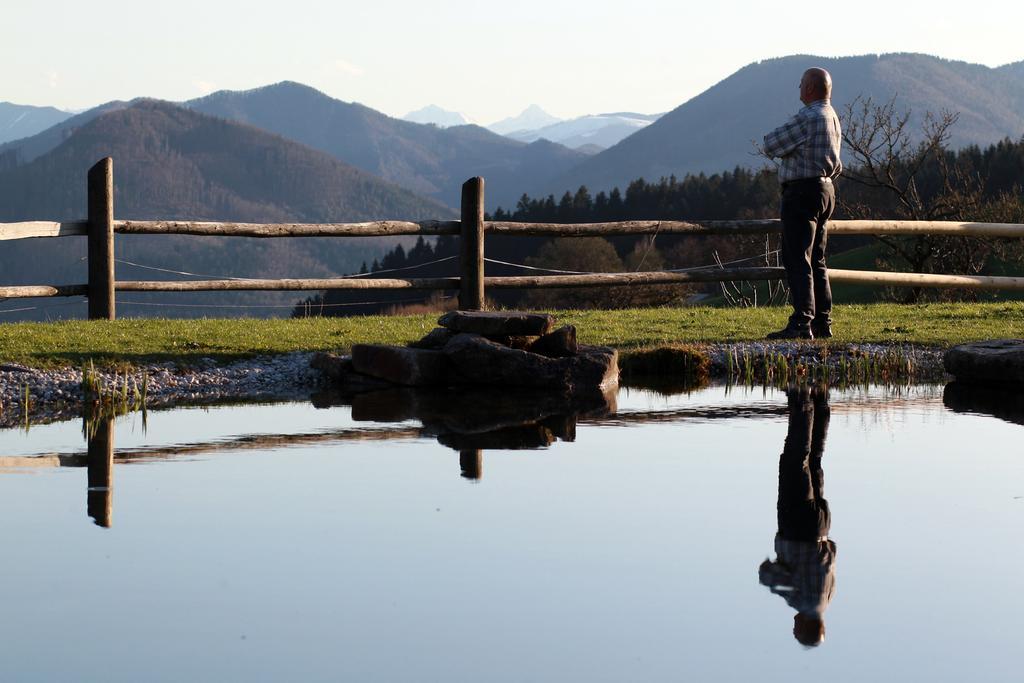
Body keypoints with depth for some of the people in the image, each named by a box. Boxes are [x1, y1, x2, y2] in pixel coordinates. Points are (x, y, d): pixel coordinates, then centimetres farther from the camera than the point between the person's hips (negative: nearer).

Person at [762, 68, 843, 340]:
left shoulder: (808, 118, -17)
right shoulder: (832, 117, 16)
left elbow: (770, 145, -11)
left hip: (802, 192, -10)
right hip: (825, 188, 10)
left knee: (797, 259, -11)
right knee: (815, 261, 14)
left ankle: (801, 324, -18)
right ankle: (822, 322, 15)